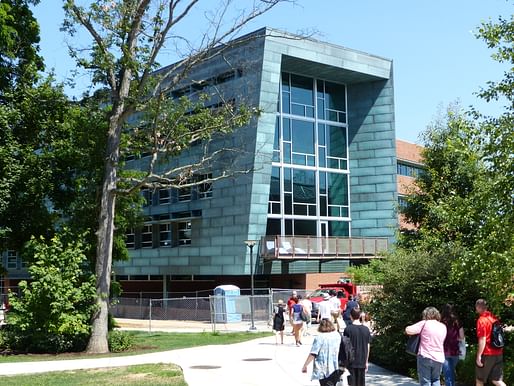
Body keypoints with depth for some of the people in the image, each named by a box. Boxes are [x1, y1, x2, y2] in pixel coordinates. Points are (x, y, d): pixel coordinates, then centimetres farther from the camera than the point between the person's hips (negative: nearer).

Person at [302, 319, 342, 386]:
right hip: (335, 369, 5)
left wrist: (305, 366, -12)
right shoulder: (337, 335, 1)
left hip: (323, 370, -5)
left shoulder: (319, 337, -15)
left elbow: (312, 354, -18)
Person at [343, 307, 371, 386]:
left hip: (351, 362, -3)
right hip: (362, 362, 3)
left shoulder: (348, 329, -10)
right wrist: (366, 362, 15)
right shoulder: (366, 329, 0)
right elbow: (368, 347, 6)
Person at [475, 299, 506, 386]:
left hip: (487, 354, -6)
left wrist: (478, 356, -17)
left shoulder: (481, 320, -14)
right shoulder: (494, 318, 7)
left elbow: (482, 340, -19)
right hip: (498, 354, 6)